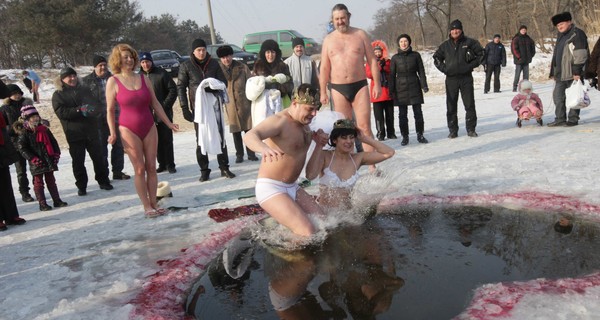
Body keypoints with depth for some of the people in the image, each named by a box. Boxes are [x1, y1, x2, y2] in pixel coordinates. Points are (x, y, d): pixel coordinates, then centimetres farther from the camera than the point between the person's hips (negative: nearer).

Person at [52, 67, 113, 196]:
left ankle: (103, 181, 22)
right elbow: (61, 112, -11)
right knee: (78, 161, 4)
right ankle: (81, 186, 15)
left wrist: (90, 109, -12)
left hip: (92, 130, 3)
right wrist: (80, 110, -20)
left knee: (98, 157, 8)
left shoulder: (84, 90, 11)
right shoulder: (58, 95, 1)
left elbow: (96, 104, 11)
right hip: (74, 133, -2)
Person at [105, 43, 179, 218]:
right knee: (140, 169, 0)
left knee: (151, 167, 5)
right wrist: (113, 132, -9)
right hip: (129, 130, -3)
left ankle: (154, 203, 14)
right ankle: (146, 206, 7)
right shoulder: (113, 81, -3)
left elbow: (155, 103, 10)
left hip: (149, 128, 4)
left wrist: (168, 123, 7)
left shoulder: (144, 79, 6)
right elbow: (110, 110, -2)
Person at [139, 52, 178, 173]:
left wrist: (165, 105, -11)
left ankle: (170, 165, 10)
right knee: (156, 141, 9)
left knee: (167, 140, 1)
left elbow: (173, 90, -4)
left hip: (164, 114, -3)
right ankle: (161, 164, 18)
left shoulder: (162, 74, -3)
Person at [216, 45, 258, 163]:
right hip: (230, 104, 0)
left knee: (249, 129, 3)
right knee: (236, 131, 8)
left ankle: (251, 153, 14)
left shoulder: (242, 67, 1)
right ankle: (239, 155, 19)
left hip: (245, 103, 0)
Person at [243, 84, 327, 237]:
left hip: (292, 188, 9)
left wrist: (317, 136, 9)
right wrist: (264, 148, -59)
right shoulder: (279, 121, -18)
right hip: (270, 188, -9)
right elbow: (249, 136, -35)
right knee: (308, 232, -22)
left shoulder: (304, 122, 10)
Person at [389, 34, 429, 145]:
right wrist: (391, 90, 0)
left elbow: (421, 71, 6)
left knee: (418, 112, 1)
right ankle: (404, 136, 10)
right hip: (401, 88, 0)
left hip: (414, 87, 0)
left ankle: (420, 135, 12)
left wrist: (424, 85, -3)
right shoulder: (395, 58, 4)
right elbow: (392, 75, 5)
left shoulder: (415, 55, 4)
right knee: (402, 114, 2)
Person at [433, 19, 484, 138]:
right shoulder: (445, 45, 7)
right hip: (451, 79, 2)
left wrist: (472, 65, -4)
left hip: (466, 78, -1)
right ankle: (453, 130, 11)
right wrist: (443, 68, 4)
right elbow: (436, 58, 18)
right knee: (451, 106, 3)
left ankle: (471, 129, 11)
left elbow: (481, 54, 6)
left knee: (470, 105, 1)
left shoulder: (469, 42, 0)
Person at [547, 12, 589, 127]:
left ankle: (573, 119, 7)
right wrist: (553, 72, 20)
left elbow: (580, 55, -15)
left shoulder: (577, 34, -8)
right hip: (560, 74, 9)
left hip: (573, 73, -9)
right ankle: (560, 119, 14)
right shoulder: (560, 36, 20)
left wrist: (577, 71, -20)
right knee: (558, 96, 7)